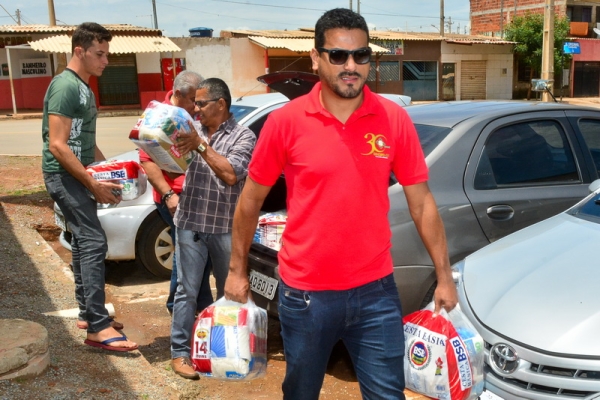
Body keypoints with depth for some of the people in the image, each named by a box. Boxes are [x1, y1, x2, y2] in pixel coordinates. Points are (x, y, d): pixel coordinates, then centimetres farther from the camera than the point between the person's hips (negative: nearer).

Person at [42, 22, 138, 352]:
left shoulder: (84, 87, 14)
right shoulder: (65, 86, -16)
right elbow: (58, 145, -22)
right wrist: (94, 184, -22)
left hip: (79, 175, 10)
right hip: (64, 176, -10)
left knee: (83, 243, 13)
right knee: (93, 242, -15)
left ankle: (87, 313, 23)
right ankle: (98, 328, -14)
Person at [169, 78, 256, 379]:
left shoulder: (243, 136, -6)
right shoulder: (194, 132, 6)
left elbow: (231, 174, -20)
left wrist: (201, 145, -21)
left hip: (226, 227, -1)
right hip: (191, 224, 1)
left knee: (229, 289, 15)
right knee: (187, 289, 2)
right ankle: (180, 351, 11)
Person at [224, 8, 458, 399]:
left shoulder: (395, 120, -4)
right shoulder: (286, 121, -8)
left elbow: (421, 201, 2)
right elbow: (251, 199, 3)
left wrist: (444, 275, 3)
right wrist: (238, 269, 7)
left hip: (376, 291, 1)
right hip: (305, 294, 0)